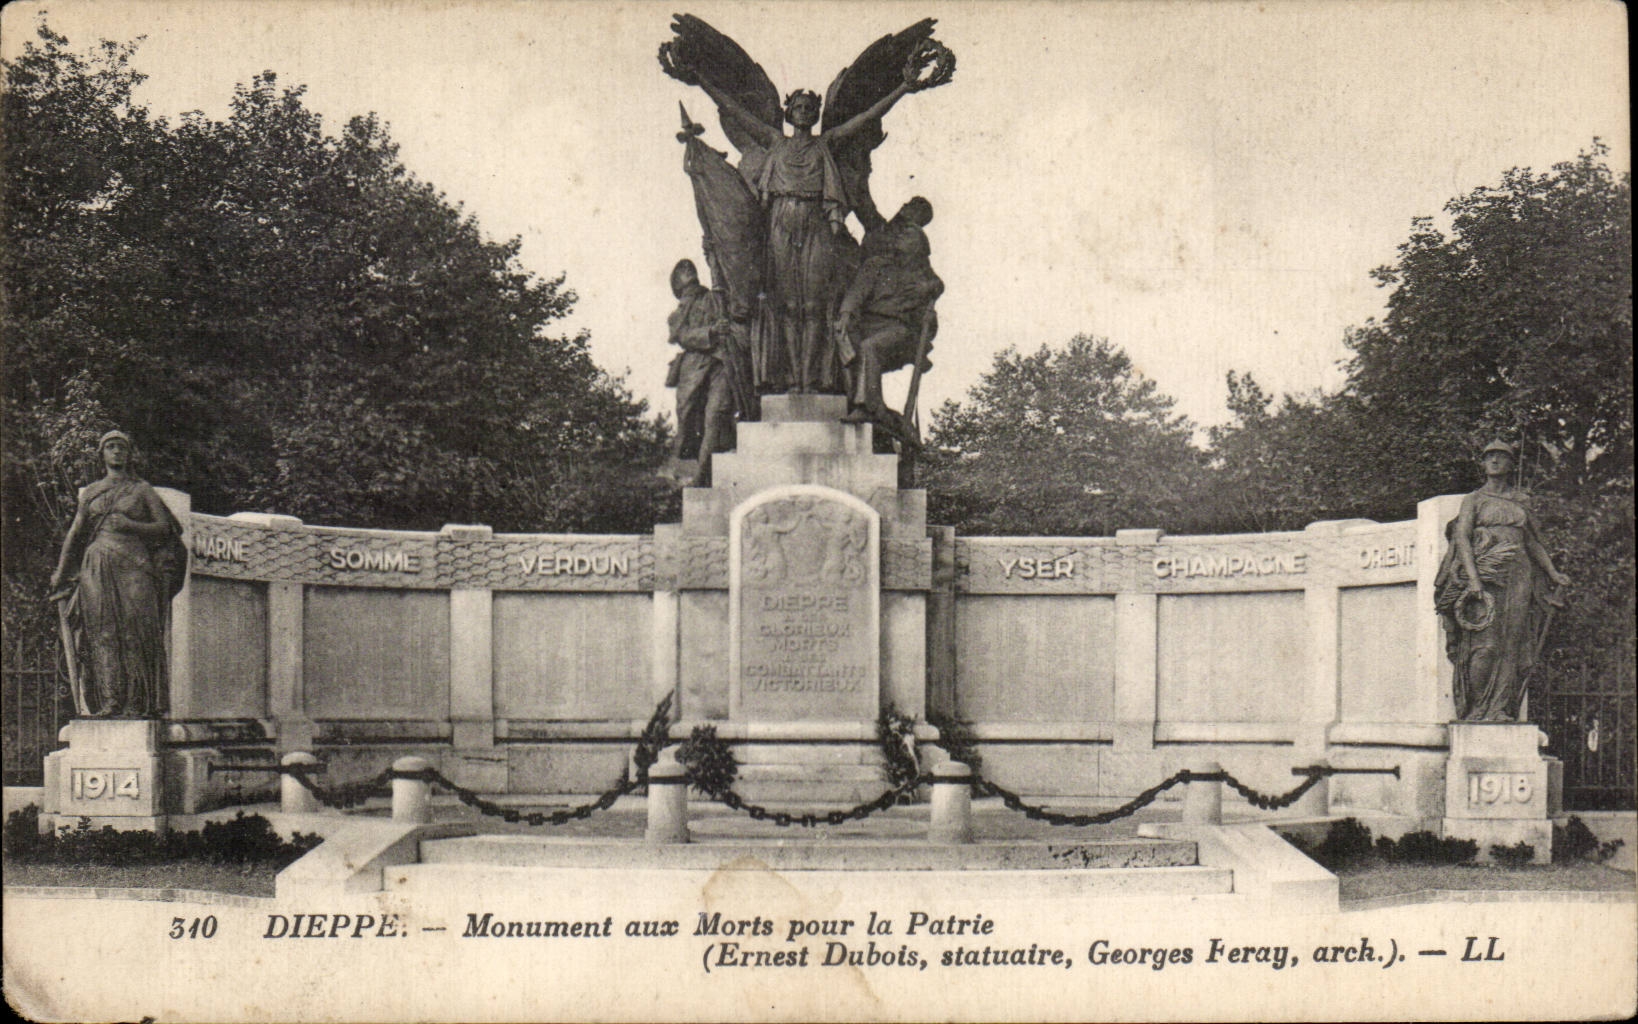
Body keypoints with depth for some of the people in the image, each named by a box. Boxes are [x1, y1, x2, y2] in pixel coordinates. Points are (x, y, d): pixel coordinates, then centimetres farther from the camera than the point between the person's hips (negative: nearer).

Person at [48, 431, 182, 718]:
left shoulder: (142, 489, 13)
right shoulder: (90, 492, 19)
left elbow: (164, 526, 6)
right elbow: (75, 533, 17)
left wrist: (130, 525, -9)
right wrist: (60, 572, 9)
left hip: (133, 566, -2)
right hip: (98, 567, 2)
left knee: (134, 632, -11)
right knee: (102, 632, -7)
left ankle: (136, 702, -13)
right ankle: (108, 701, -10)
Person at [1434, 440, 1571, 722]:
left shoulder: (1522, 501, 18)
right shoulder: (1474, 500, 7)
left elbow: (1532, 542, 23)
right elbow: (1462, 537, -4)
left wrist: (1553, 573, 11)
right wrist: (1473, 577, -17)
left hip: (1518, 575, 4)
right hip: (1486, 573, -4)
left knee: (1512, 643, -3)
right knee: (1486, 643, -12)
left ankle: (1500, 709, -3)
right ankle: (1473, 709, -8)